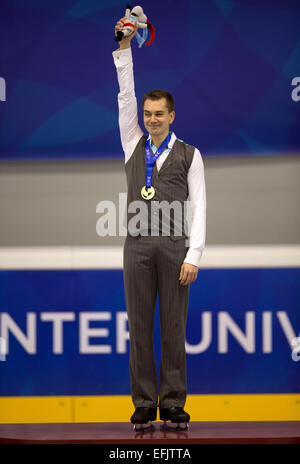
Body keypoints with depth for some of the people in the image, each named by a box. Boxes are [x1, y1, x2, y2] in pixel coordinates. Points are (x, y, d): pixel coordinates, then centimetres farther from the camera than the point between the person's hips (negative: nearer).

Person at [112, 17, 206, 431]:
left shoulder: (189, 155, 6)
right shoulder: (134, 145, 14)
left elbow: (199, 207, 1)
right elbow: (126, 96, 7)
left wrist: (193, 256, -10)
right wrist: (124, 47, -2)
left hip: (175, 246, -2)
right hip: (138, 245, 2)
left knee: (174, 326, -1)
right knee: (140, 326, 1)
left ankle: (173, 405, 2)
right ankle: (144, 405, 3)